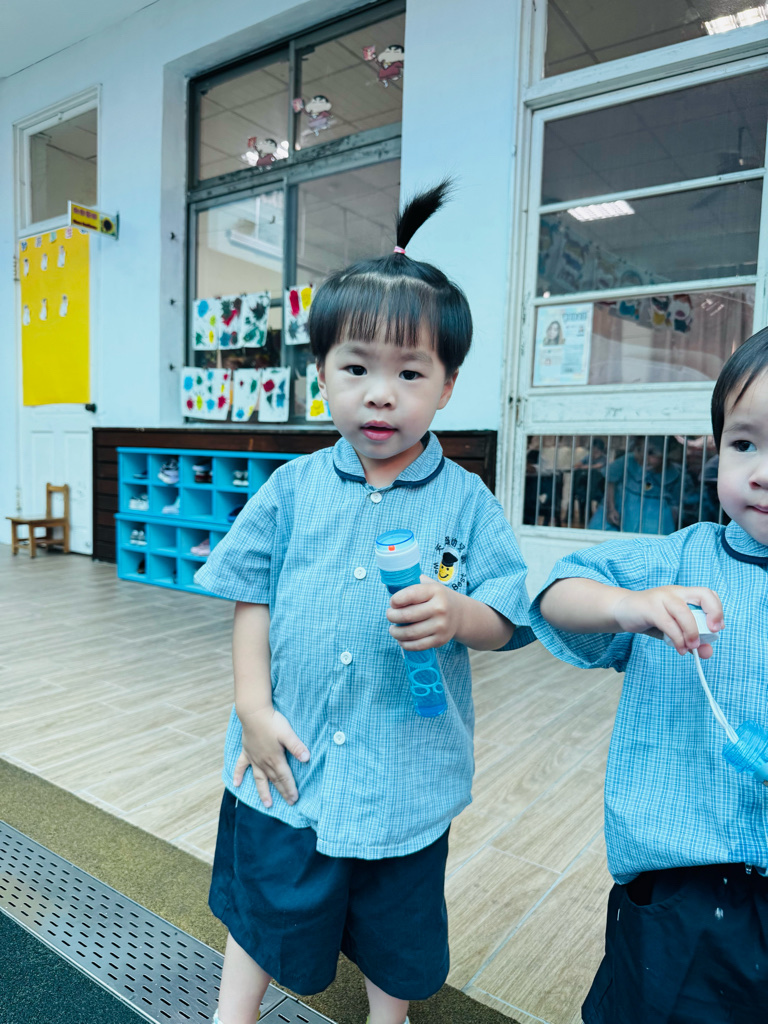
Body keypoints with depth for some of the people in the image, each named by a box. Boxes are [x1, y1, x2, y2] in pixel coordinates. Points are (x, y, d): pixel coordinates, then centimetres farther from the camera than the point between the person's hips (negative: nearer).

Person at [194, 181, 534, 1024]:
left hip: (407, 770, 0)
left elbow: (508, 617, -8)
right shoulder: (291, 489, -5)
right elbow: (252, 599, -2)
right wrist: (255, 706, -9)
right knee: (263, 904, 23)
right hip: (289, 757, 1)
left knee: (397, 930, 24)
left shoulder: (465, 501, -9)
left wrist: (459, 615, -30)